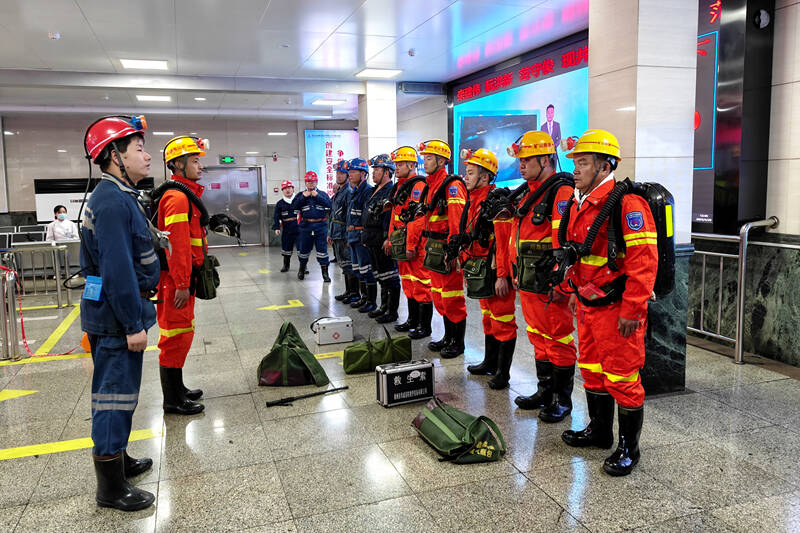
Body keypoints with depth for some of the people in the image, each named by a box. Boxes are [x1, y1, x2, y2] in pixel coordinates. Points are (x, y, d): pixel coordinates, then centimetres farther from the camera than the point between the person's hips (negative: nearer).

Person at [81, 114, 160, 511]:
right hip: (116, 314, -11)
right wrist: (133, 325, -23)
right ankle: (111, 489, 10)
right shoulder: (113, 201, -20)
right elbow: (118, 269, -25)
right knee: (115, 394, -2)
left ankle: (117, 459, 37)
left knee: (115, 391, 21)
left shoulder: (118, 195, 14)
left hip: (112, 311, 11)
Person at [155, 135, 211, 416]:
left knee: (183, 333, 18)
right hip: (175, 280, -11)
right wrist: (182, 284, -24)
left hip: (183, 277, 11)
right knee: (176, 335, -3)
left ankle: (177, 388, 31)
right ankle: (173, 401, 7)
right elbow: (176, 244, -23)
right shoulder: (177, 197, -17)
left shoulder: (187, 195, 17)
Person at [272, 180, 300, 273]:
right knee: (286, 247, 8)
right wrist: (276, 227, -5)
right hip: (287, 229, 2)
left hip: (299, 227, -2)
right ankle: (286, 265, 25)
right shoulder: (280, 203, 7)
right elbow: (276, 217, 7)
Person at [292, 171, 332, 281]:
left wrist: (317, 196, -14)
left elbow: (329, 205, -10)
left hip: (320, 226, -1)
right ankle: (302, 270, 33)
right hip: (306, 226, 1)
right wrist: (303, 197, -12)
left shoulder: (322, 194, 7)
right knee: (304, 249, 12)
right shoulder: (301, 195, 9)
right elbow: (294, 206, -5)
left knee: (322, 249, -2)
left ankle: (325, 273, 5)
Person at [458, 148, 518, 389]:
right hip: (481, 272, 10)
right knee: (488, 317, 20)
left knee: (503, 321, 0)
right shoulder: (475, 200, 12)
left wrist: (502, 276, -25)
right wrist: (467, 264, 20)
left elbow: (505, 241, -23)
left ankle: (503, 372, 10)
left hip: (496, 272, -10)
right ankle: (489, 362, 35)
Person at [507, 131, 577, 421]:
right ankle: (545, 392, 30)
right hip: (528, 283, 10)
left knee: (558, 340, 2)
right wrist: (517, 272, 21)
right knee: (539, 338, 17)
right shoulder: (529, 193, 16)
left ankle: (562, 400, 14)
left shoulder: (561, 192, -14)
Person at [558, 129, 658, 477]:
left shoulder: (627, 203, -18)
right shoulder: (580, 203, 11)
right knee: (591, 369, 19)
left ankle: (629, 448, 18)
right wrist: (576, 290, 21)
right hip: (588, 305, 9)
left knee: (622, 377, 1)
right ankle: (599, 430, 38)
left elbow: (644, 259, -22)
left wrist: (631, 310, -22)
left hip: (617, 307, -9)